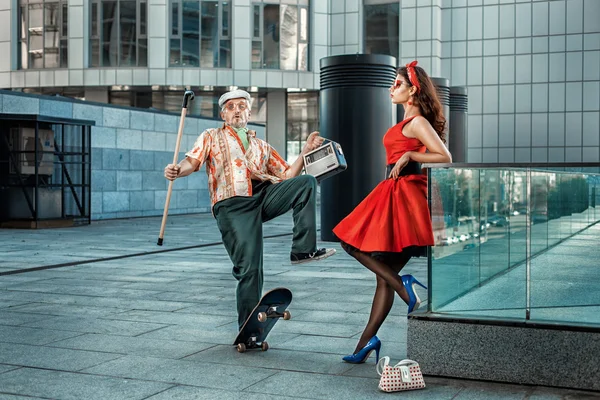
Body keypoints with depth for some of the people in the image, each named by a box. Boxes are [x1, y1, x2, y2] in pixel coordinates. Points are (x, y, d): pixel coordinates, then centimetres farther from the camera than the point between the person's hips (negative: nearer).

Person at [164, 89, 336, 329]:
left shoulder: (262, 146, 30)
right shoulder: (211, 137, 21)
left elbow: (287, 175, 23)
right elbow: (192, 161, 3)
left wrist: (306, 150, 11)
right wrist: (178, 170, -20)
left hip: (265, 195, 4)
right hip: (232, 204, -3)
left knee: (306, 182, -20)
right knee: (249, 268, -12)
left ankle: (303, 249, -19)